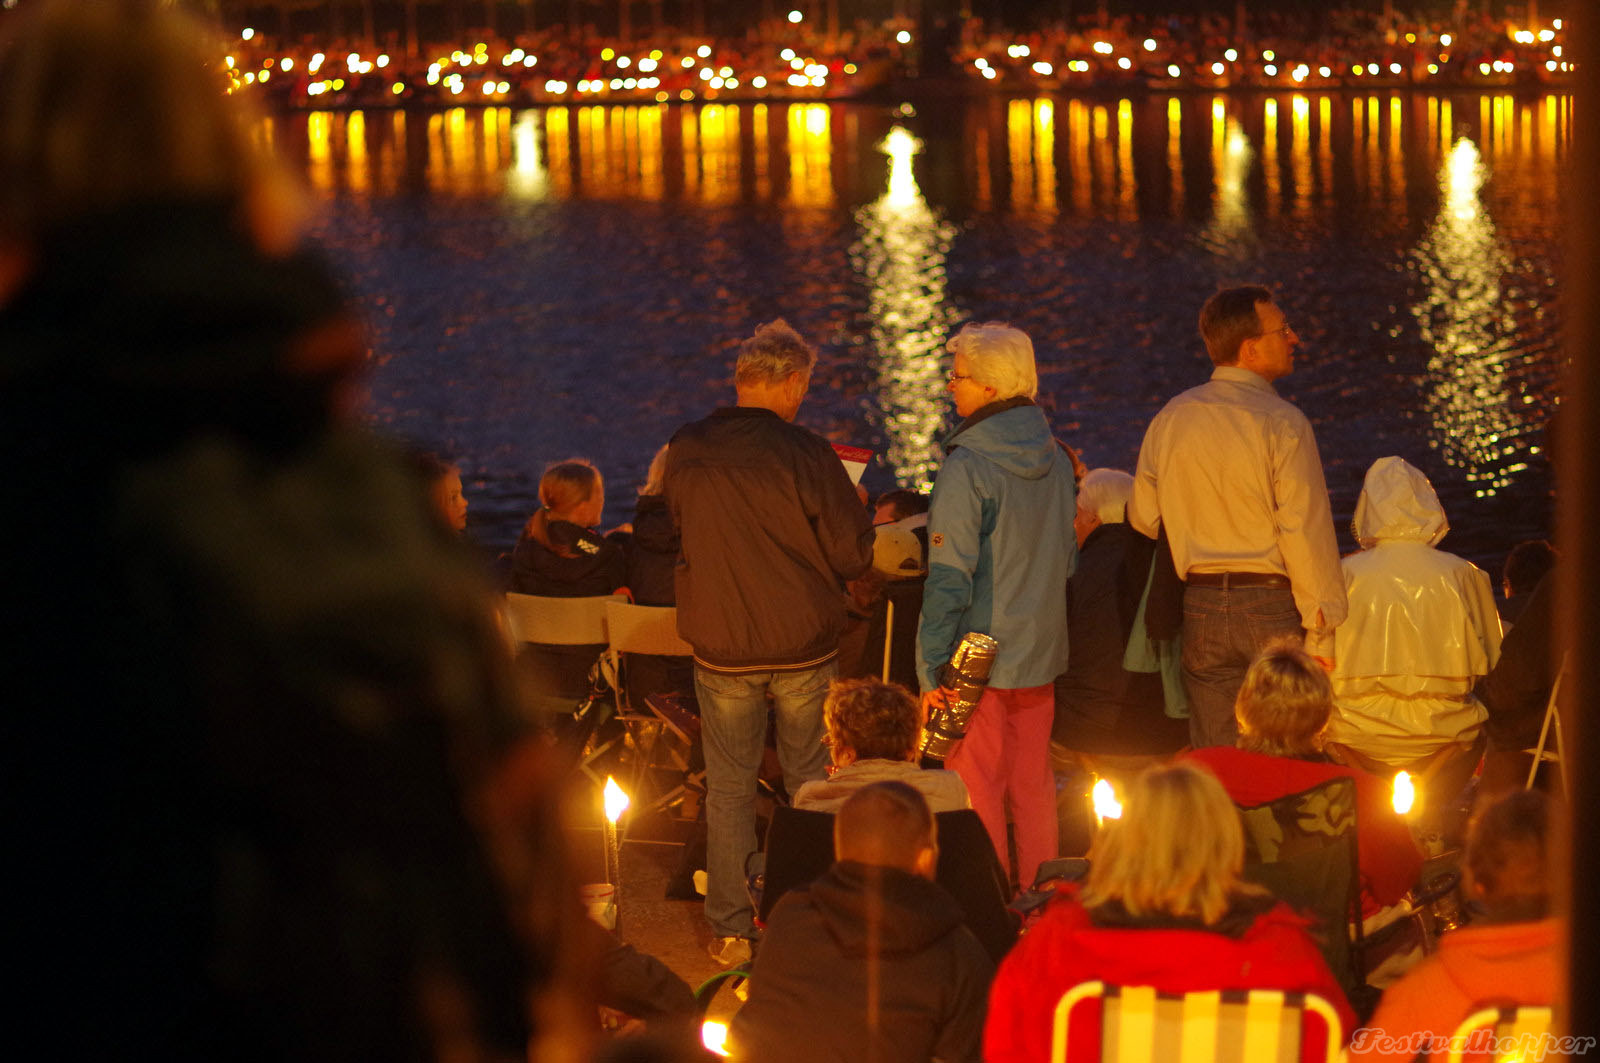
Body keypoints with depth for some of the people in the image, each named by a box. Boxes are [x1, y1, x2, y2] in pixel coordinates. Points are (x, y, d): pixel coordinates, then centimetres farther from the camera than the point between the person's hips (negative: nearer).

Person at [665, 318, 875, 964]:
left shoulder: (686, 452, -4)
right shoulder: (805, 455, -16)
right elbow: (854, 557, -11)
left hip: (720, 650, 2)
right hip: (804, 647, -2)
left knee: (728, 790, 10)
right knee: (811, 783, 12)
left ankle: (731, 929, 12)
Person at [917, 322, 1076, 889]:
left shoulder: (967, 468, -18)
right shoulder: (1055, 458, 5)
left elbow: (949, 579, -19)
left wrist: (931, 672, -15)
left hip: (978, 657, -7)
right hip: (1041, 651, 7)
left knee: (976, 792, 1)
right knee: (1033, 786, 15)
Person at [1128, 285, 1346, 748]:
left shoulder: (1170, 420, 5)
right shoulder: (1282, 423, -12)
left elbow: (1142, 520, 10)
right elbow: (1305, 531, -14)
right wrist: (1325, 622, -9)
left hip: (1200, 608, 5)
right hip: (1271, 605, -5)